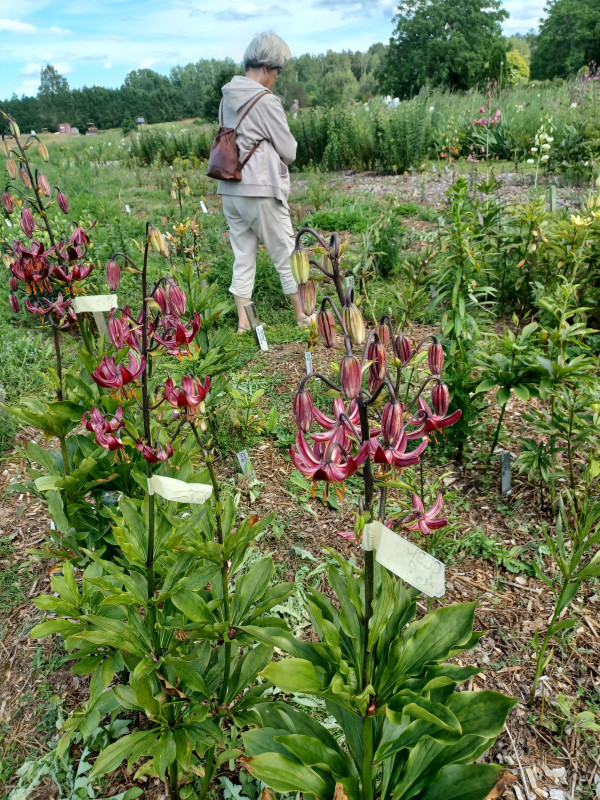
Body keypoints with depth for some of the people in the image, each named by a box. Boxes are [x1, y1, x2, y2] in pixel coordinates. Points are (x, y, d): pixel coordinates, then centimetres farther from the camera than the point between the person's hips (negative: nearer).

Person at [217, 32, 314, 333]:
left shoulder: (227, 98, 11)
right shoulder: (266, 101, -11)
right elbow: (288, 151, -7)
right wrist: (285, 147, 14)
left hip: (230, 190, 7)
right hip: (262, 190, -7)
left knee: (242, 257, 11)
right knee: (285, 254, 6)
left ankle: (243, 323, 14)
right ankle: (302, 315, 19)